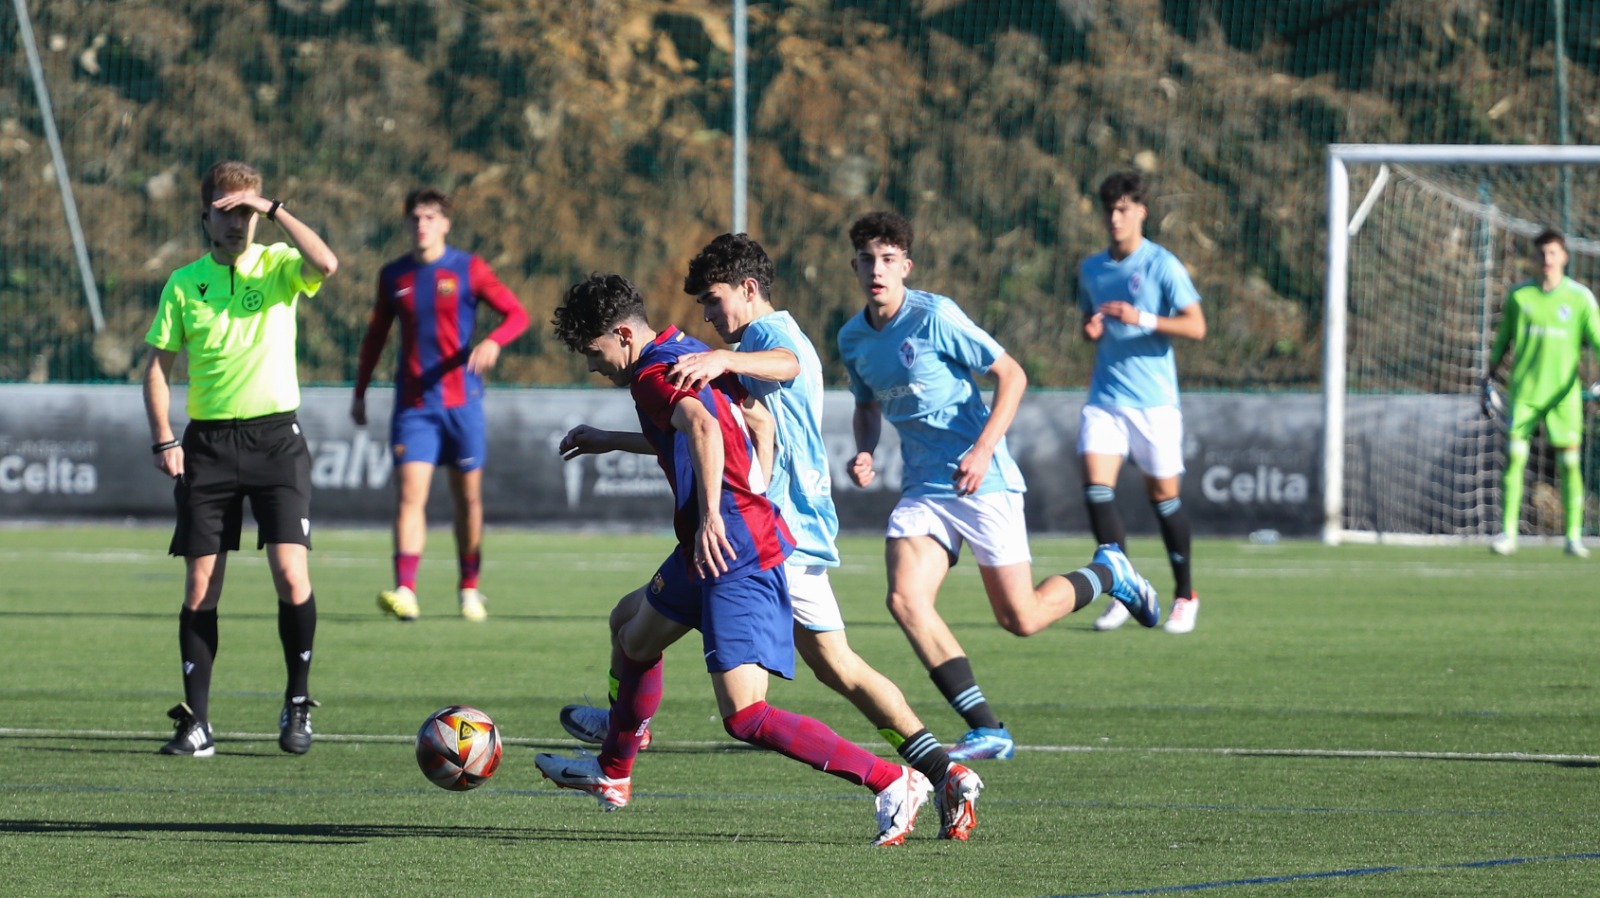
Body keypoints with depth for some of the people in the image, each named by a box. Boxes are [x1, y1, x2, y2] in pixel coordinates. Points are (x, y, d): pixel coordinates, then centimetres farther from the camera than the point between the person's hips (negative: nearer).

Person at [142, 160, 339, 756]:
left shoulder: (278, 266, 2)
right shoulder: (184, 282, 7)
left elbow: (326, 264, -20)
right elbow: (158, 365, 9)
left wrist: (272, 210, -16)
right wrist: (163, 439, -3)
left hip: (275, 437, -2)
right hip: (208, 442, 2)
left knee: (292, 577, -12)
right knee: (200, 587, -1)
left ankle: (298, 704, 4)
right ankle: (196, 721, 4)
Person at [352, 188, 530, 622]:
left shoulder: (468, 269, 0)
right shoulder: (393, 276, 8)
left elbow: (517, 314, -2)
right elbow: (375, 335, 19)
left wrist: (493, 342, -23)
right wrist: (360, 393, 18)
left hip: (461, 401, -1)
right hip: (413, 404, 1)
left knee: (468, 498, 6)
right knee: (409, 494, -14)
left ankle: (469, 589, 21)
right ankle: (405, 591, -23)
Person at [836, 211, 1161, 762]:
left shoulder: (935, 317, -14)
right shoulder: (852, 339, 5)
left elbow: (1011, 375, -11)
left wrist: (983, 450, -21)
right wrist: (863, 451, 2)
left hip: (982, 483, -6)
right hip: (922, 489, 6)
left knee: (1020, 619, -2)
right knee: (905, 600, -17)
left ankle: (1107, 573, 30)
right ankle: (986, 731, -11)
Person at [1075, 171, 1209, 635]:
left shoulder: (1162, 265, -6)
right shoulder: (1091, 269, 11)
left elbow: (1196, 326, -10)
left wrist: (1143, 319, -23)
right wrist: (1091, 329, 1)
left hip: (1154, 400, -4)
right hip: (1105, 398, 4)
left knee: (1163, 494, 3)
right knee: (1096, 485, -13)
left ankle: (1185, 595, 19)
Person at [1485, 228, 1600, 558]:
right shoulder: (1519, 296, 5)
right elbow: (1502, 340, 15)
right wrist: (1489, 376, 11)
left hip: (1563, 393, -1)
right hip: (1523, 391, 1)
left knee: (1569, 462, -2)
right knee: (1514, 456, -8)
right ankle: (1508, 533, -3)